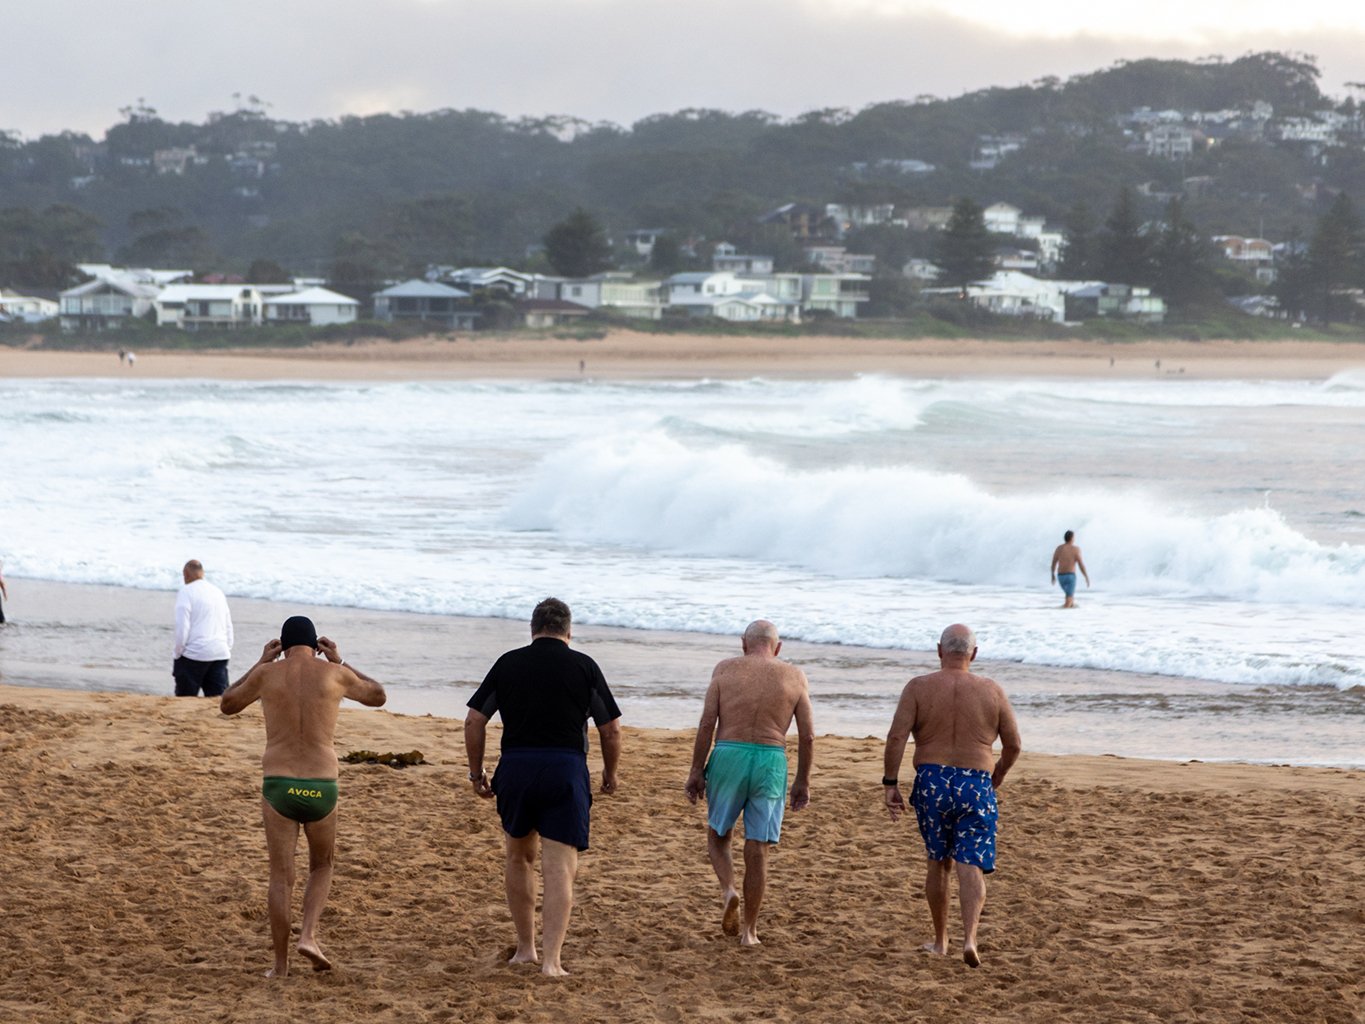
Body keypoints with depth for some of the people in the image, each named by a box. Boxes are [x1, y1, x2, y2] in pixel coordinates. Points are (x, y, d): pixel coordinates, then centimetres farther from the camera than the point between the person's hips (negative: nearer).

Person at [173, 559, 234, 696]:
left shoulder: (186, 592, -4)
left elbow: (182, 628, -10)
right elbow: (229, 628, 18)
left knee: (185, 699, 4)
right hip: (221, 654, 6)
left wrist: (177, 654, -3)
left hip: (194, 654, -6)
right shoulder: (218, 592, 16)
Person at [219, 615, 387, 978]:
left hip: (278, 786, 0)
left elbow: (227, 705, 21)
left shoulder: (266, 674, 1)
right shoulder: (334, 673, 2)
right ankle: (308, 935, 1)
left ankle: (280, 963, 6)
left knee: (281, 877, 7)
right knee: (321, 868, 22)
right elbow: (377, 696, 22)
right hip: (321, 788, 0)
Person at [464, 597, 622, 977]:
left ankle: (525, 948, 24)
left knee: (519, 858, 21)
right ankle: (551, 959, -12)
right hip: (566, 768, -2)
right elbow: (611, 729, 6)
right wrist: (609, 773, 22)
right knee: (560, 867, -2)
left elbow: (474, 721, 5)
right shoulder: (583, 666, 4)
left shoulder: (508, 663, 7)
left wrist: (476, 771, 16)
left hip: (516, 766, 2)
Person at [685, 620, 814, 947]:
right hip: (771, 763, 1)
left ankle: (728, 891, -7)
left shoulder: (726, 669, 4)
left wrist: (696, 770, 2)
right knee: (757, 849, 7)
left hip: (728, 759, -1)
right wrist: (803, 781, 13)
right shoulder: (795, 677, 6)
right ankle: (750, 929, 9)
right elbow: (808, 736, 4)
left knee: (717, 835, 19)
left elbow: (707, 723, -3)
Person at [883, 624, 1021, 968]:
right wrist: (996, 778, 24)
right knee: (971, 866, -2)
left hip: (931, 783, 1)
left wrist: (890, 784, -4)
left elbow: (896, 737, -10)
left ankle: (940, 939, 26)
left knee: (939, 862, 17)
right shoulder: (992, 691, 3)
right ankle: (969, 937, -21)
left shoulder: (919, 687, -1)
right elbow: (1013, 745, 7)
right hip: (976, 786, -1)